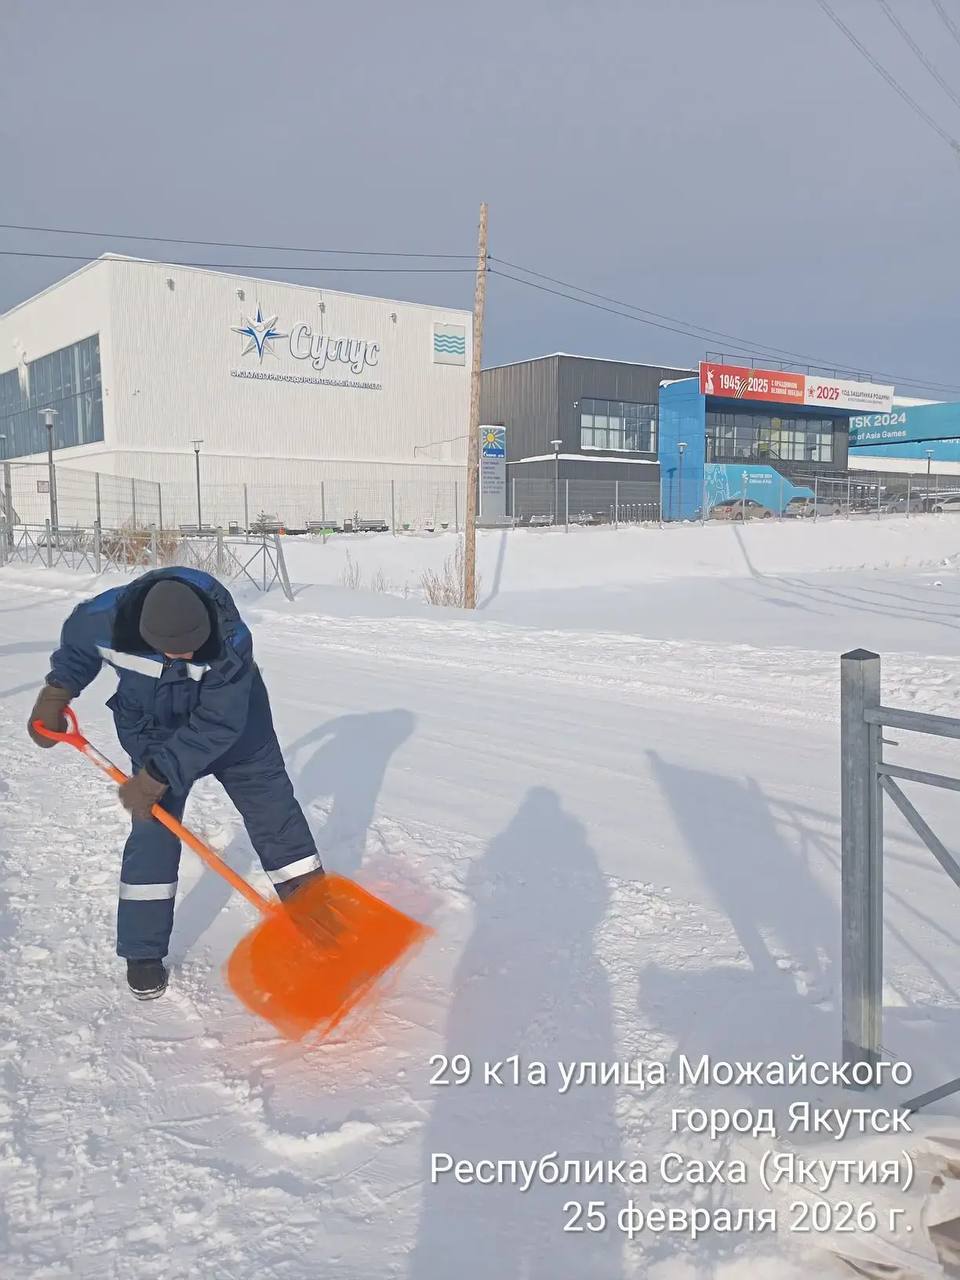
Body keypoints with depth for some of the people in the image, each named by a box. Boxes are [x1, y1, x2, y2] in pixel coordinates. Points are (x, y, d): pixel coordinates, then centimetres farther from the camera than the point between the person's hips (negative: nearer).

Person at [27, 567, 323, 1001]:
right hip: (151, 728, 1)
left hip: (232, 724, -1)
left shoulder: (231, 641, -37)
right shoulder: (107, 616, -30)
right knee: (153, 831, -5)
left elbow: (216, 726, -34)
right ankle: (143, 953, 10)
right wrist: (56, 693, -5)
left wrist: (158, 776, -33)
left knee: (273, 805, 5)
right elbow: (76, 643, -3)